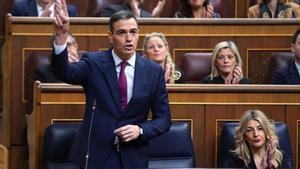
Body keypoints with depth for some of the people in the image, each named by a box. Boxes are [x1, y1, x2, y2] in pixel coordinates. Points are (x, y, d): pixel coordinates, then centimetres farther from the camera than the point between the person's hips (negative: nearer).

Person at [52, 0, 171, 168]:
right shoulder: (93, 62, -3)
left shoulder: (154, 71, 1)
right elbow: (64, 72, -22)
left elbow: (164, 119, 4)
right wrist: (61, 36, -39)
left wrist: (140, 130, -16)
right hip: (94, 155, -1)